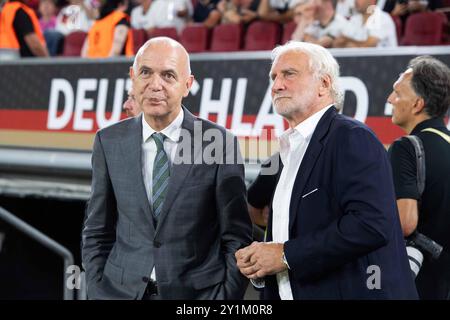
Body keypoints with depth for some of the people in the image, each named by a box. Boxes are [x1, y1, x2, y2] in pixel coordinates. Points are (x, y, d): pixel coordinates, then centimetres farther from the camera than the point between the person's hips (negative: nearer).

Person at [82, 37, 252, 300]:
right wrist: (97, 291, -1)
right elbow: (97, 233, 7)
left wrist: (227, 297, -9)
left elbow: (236, 238, -4)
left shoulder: (220, 143, -8)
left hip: (197, 292, -2)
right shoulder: (109, 142, 1)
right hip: (122, 290, 2)